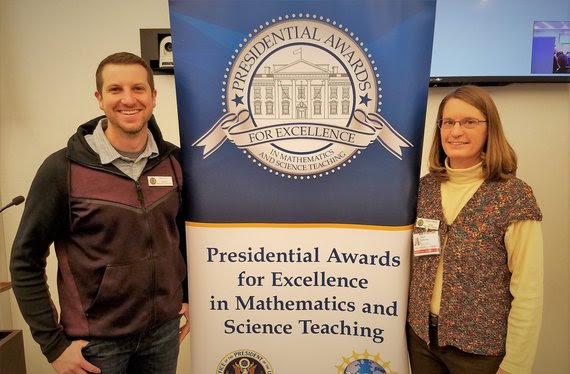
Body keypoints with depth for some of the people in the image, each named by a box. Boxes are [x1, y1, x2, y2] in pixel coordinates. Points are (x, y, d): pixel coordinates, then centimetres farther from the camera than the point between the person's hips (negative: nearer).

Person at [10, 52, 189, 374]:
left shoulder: (175, 161, -4)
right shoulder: (63, 169, -13)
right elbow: (26, 261, -8)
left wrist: (189, 295, 8)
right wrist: (53, 344, -7)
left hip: (164, 330, 3)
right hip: (96, 340, -3)